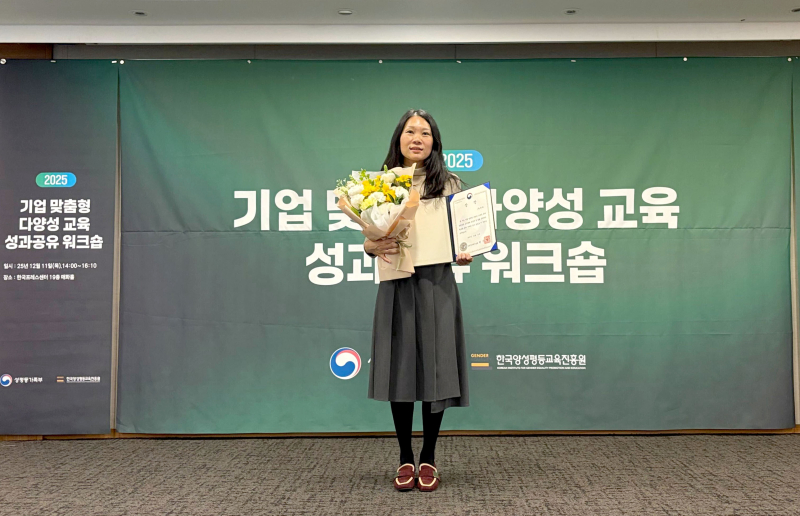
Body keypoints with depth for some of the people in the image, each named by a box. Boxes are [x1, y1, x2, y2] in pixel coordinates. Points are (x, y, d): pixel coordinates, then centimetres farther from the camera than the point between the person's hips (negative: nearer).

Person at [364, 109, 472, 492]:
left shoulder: (449, 185, 6)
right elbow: (368, 241, 8)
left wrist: (466, 255, -13)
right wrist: (376, 246, -14)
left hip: (437, 285, -1)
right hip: (396, 287, 1)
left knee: (435, 369, 1)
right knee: (400, 371, 5)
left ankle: (428, 459, 18)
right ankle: (405, 459, 20)